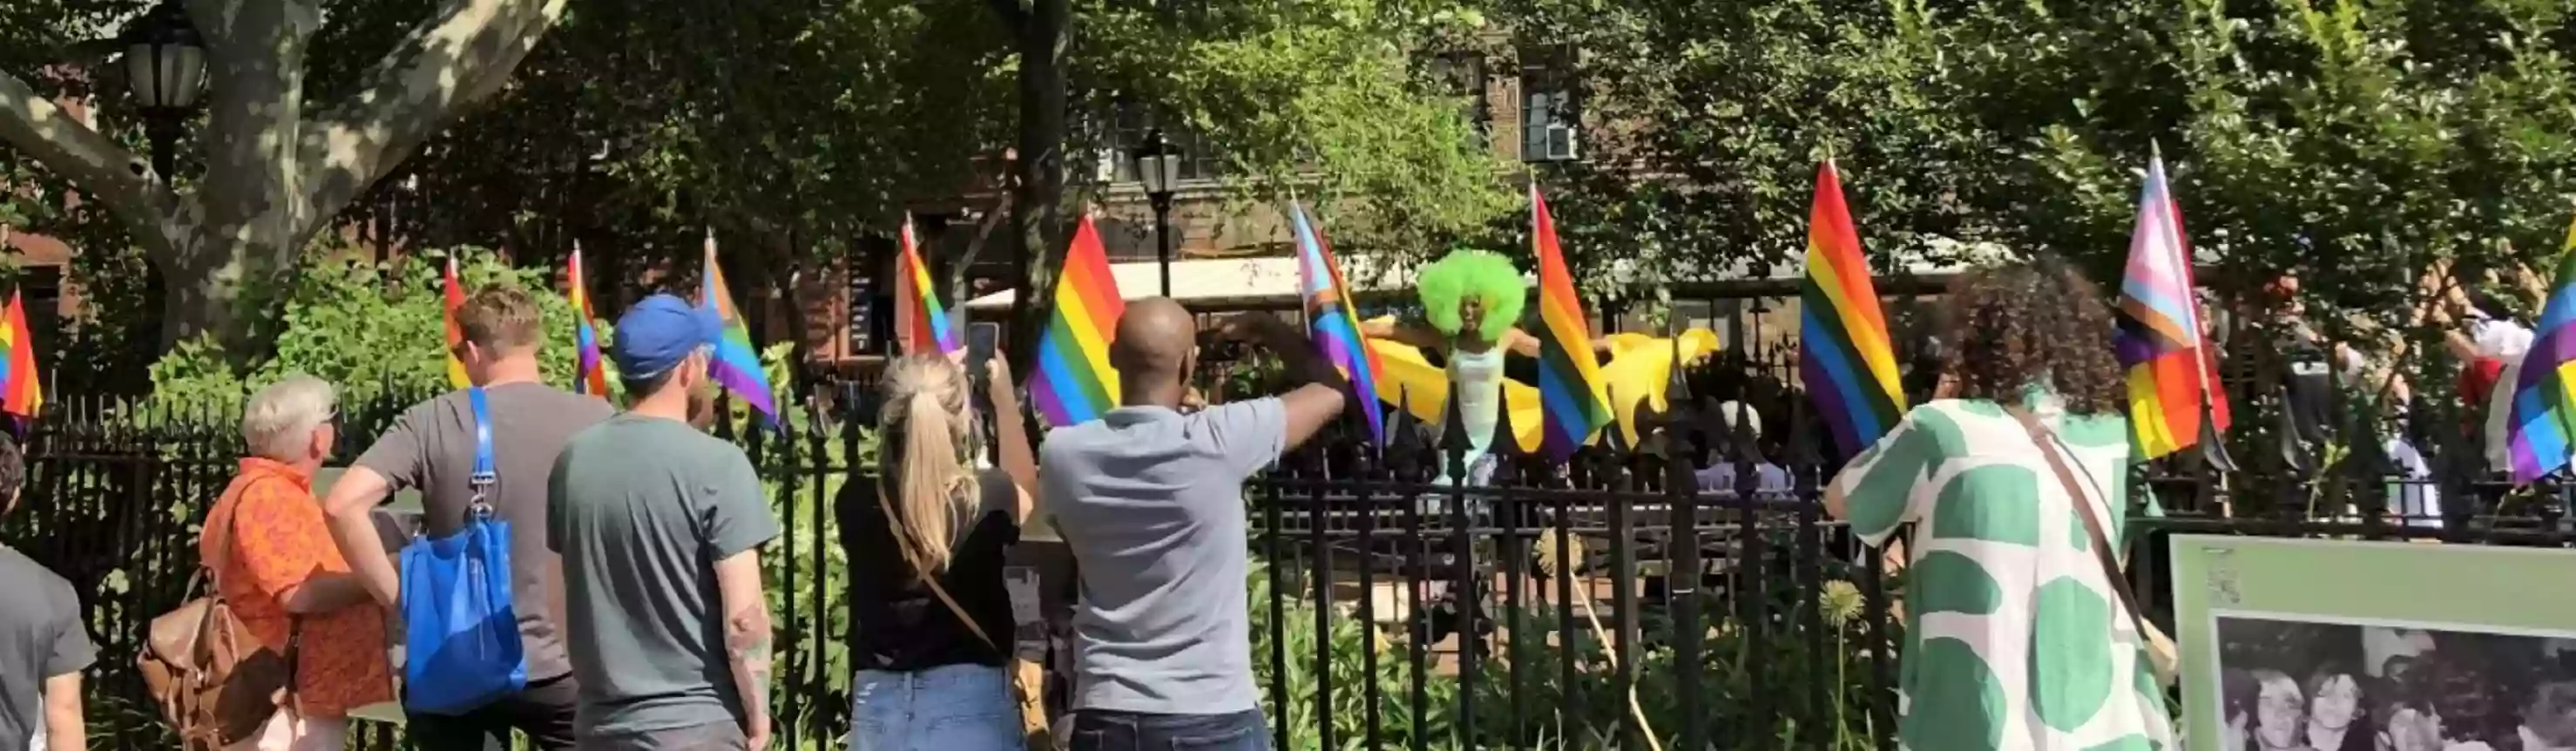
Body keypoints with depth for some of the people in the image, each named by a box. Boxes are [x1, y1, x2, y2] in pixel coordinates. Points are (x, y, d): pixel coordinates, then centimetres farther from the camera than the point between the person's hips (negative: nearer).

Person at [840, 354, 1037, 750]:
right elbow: (1027, 499, 17)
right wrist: (1004, 399, 20)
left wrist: (918, 395, 20)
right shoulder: (988, 499, -9)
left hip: (881, 708, 2)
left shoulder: (858, 504, -5)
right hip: (971, 706, -2)